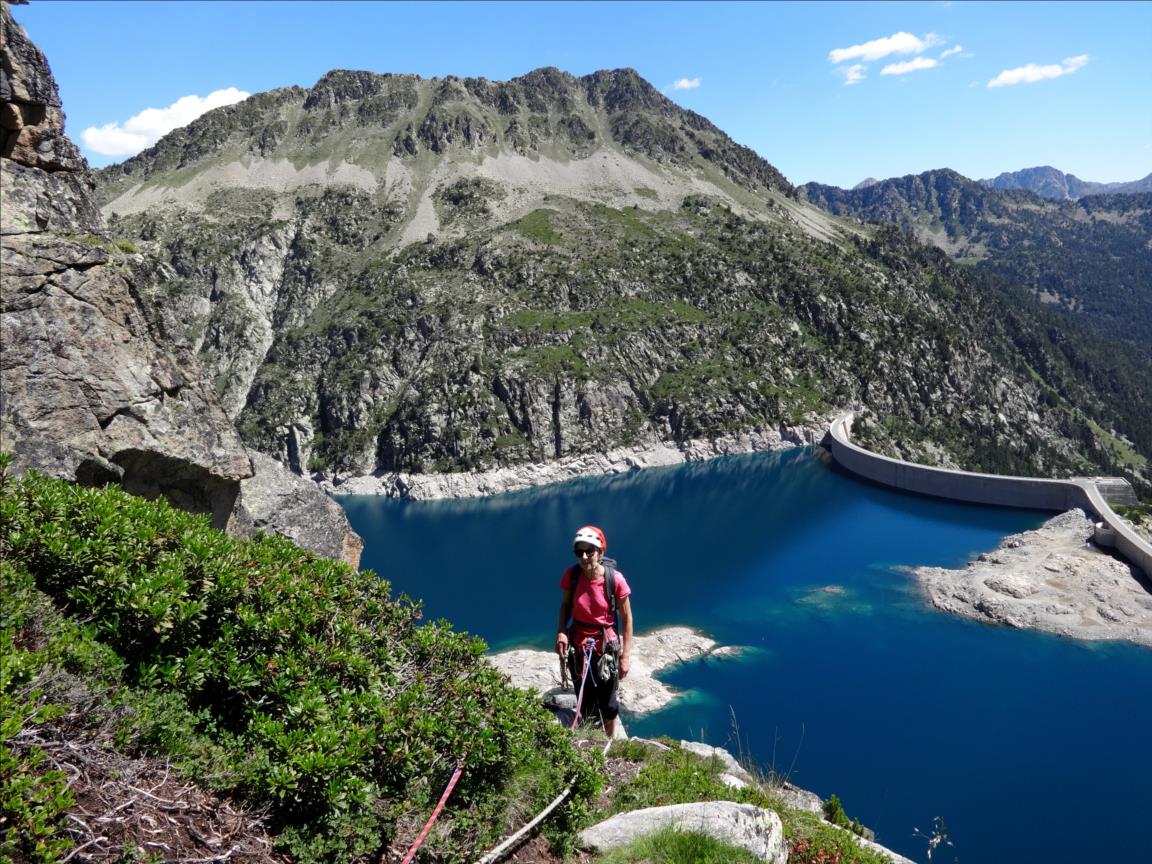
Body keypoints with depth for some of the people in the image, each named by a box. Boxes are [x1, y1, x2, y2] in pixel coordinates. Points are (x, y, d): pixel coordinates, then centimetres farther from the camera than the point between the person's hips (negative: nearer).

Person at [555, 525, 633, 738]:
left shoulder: (615, 579, -21)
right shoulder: (571, 575, -15)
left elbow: (627, 618, -10)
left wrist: (625, 655, -10)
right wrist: (561, 631, -14)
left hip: (606, 647, -2)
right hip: (578, 647, 2)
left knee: (607, 703, 13)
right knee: (586, 704, 15)